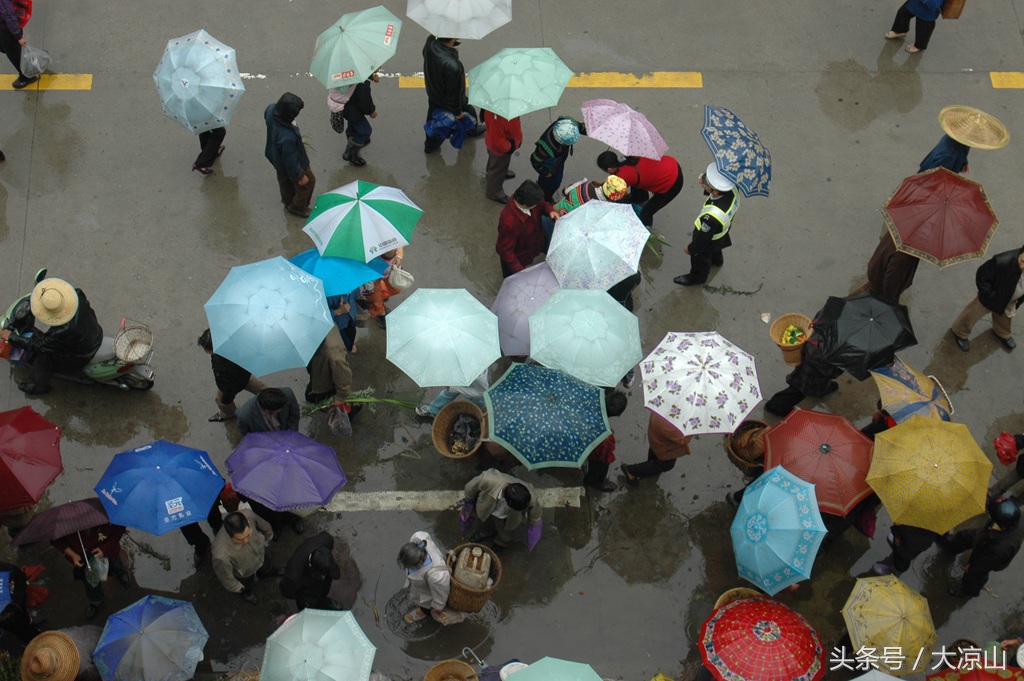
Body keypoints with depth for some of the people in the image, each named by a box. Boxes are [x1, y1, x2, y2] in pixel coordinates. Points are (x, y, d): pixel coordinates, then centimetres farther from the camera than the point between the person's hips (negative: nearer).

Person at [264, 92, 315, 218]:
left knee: (284, 180, 35)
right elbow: (291, 161, -32)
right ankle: (298, 207, 48)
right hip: (291, 165, -7)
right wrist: (300, 175, -14)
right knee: (308, 182, 23)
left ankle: (287, 200, 63)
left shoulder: (271, 110, -29)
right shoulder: (287, 138, -50)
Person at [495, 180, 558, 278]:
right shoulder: (508, 222, -47)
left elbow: (542, 204, -4)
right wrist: (519, 270, -31)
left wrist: (550, 211, -25)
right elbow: (505, 251, -33)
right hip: (518, 257, -5)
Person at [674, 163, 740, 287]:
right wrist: (705, 184, -26)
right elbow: (716, 194, -6)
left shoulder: (711, 217, -50)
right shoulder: (732, 191, -33)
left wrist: (691, 249, -10)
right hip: (723, 231, 6)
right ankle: (717, 260, 72)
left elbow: (703, 237, -29)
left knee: (700, 259, 28)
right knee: (715, 249, 39)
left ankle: (696, 278, 58)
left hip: (709, 242, -6)